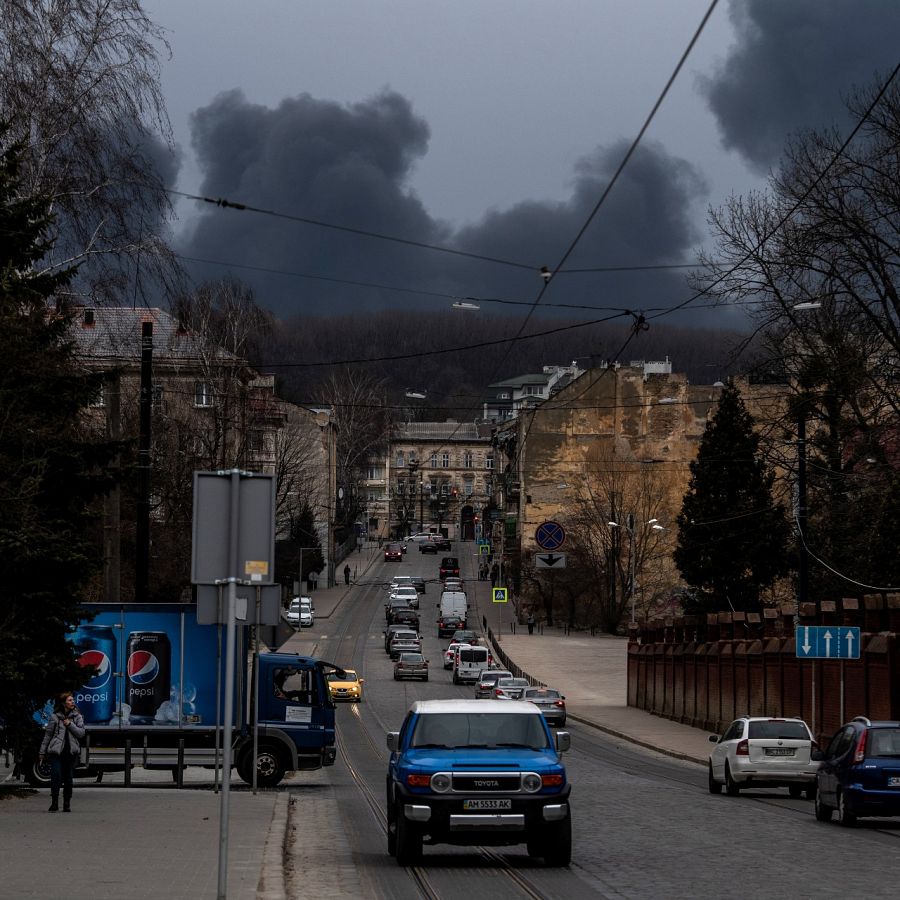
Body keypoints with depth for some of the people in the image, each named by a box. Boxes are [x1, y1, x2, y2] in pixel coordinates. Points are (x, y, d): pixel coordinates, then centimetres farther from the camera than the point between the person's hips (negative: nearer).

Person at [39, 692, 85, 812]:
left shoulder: (77, 717, 10)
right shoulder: (55, 717, 5)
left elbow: (81, 733, 1)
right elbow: (47, 735, 8)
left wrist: (70, 724, -10)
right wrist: (42, 752, 8)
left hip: (71, 751, 2)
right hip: (56, 751, -2)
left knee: (68, 778, 5)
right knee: (56, 776, -15)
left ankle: (67, 804, 14)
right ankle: (54, 802, -8)